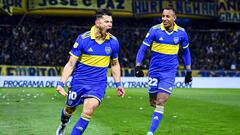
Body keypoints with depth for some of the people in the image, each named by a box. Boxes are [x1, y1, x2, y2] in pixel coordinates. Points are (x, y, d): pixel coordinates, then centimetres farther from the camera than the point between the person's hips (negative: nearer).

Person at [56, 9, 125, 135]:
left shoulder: (113, 41, -5)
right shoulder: (83, 39, -14)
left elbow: (115, 64, 13)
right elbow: (71, 64, -10)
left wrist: (118, 84, 12)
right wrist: (61, 83, -18)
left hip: (98, 84, 1)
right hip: (79, 81, -1)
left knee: (88, 111, -22)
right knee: (69, 109, 18)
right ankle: (63, 124, 53)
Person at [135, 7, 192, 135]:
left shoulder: (181, 33, -1)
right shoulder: (155, 30, -8)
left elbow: (185, 51, 14)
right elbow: (143, 48, -4)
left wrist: (189, 71, 15)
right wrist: (138, 66, -14)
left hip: (169, 73, 0)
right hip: (154, 71, 1)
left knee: (160, 103, -12)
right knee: (153, 102, 7)